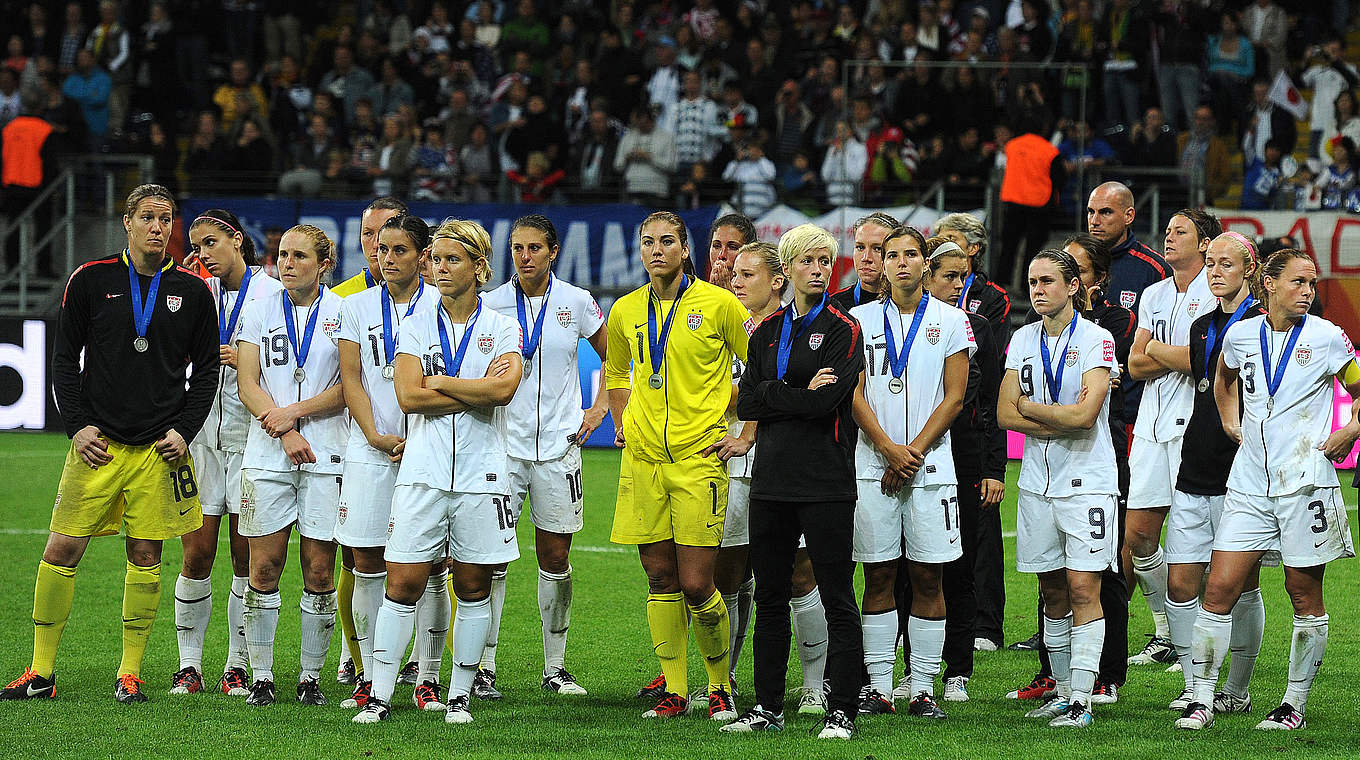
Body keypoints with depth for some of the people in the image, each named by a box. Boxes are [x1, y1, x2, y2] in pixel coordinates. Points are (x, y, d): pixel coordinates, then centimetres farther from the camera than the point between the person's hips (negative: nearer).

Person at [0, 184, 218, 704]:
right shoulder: (91, 281, 2)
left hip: (159, 449, 1)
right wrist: (77, 425, -3)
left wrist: (184, 431, -1)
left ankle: (130, 674, 11)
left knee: (146, 557, 1)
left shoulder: (192, 291, 5)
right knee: (62, 550, -5)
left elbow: (206, 369, 11)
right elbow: (65, 358, 7)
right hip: (98, 445, -1)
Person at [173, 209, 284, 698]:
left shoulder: (273, 293, -2)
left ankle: (237, 665, 9)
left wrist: (247, 361, -18)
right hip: (202, 432, 3)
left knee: (246, 556, 1)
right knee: (197, 554, 0)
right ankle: (189, 665, 8)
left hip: (250, 433, -3)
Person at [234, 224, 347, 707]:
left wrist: (294, 412, -13)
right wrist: (286, 434, -11)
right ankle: (261, 675, 7)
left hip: (325, 456, -1)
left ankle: (311, 676, 11)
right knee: (264, 568, -1)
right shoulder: (260, 310, 7)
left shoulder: (343, 314, 3)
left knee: (319, 571, 0)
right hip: (267, 455, 1)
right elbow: (248, 384, 1)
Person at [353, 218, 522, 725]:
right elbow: (408, 396, -6)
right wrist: (477, 392, -9)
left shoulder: (501, 329, 5)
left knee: (473, 588, 5)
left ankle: (459, 696, 14)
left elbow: (504, 387, -14)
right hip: (423, 471, 0)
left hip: (481, 473, 0)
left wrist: (439, 382, -8)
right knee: (403, 584, -5)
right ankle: (380, 696, -2)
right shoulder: (416, 327, 7)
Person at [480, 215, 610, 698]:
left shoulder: (576, 303, 2)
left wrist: (600, 407, 7)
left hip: (558, 445, 1)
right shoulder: (490, 304, -1)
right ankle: (485, 666, 0)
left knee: (555, 556, 5)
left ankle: (555, 667, 13)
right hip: (503, 444, -1)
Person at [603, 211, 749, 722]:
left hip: (699, 457, -4)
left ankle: (720, 684, 10)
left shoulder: (718, 305, -5)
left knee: (696, 585, -9)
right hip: (644, 459, 4)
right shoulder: (626, 311, 8)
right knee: (661, 579, 5)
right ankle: (674, 690, 13)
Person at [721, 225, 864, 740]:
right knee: (770, 596, 9)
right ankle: (768, 707, 17)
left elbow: (825, 401, -15)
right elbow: (746, 401, 5)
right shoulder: (768, 330, 13)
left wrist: (772, 396, -4)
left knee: (837, 597, -4)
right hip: (772, 476, 6)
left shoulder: (843, 329, -3)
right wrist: (799, 393, -6)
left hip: (825, 480, -6)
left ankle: (841, 711, -1)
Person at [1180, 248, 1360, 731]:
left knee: (1304, 595, 3)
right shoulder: (1240, 335, 6)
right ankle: (1202, 700, 0)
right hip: (1249, 482, 3)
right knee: (1219, 589, -4)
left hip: (1305, 483, -3)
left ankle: (1295, 703, 12)